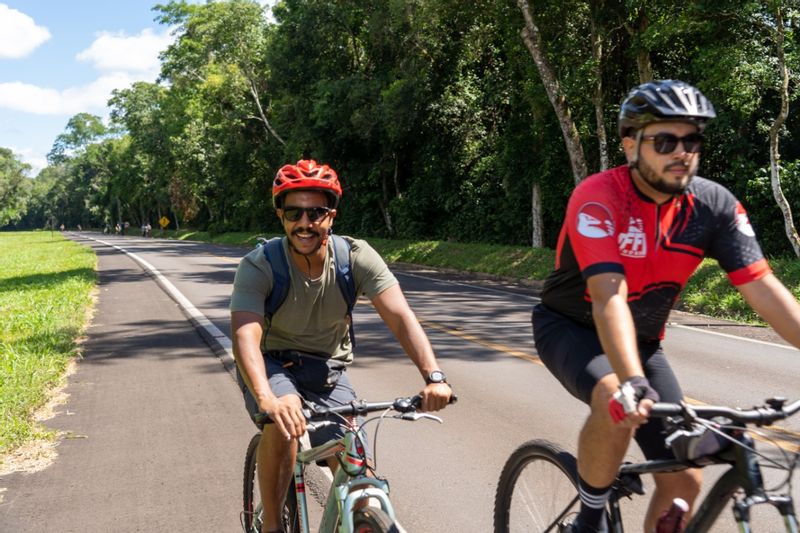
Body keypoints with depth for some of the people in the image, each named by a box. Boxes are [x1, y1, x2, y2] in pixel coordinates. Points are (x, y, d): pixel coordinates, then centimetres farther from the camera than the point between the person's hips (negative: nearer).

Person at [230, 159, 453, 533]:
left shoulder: (357, 257, -17)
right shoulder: (258, 266, -23)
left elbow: (400, 317, -26)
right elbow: (245, 335, -36)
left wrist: (434, 377, -42)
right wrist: (267, 399, -55)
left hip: (327, 368, 2)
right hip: (272, 365, -2)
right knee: (283, 419, -34)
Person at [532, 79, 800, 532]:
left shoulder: (715, 204, -13)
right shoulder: (597, 198, -27)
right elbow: (609, 295, -38)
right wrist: (632, 383, -51)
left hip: (642, 340, 5)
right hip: (570, 327, -5)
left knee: (684, 481, -3)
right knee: (619, 407, -35)